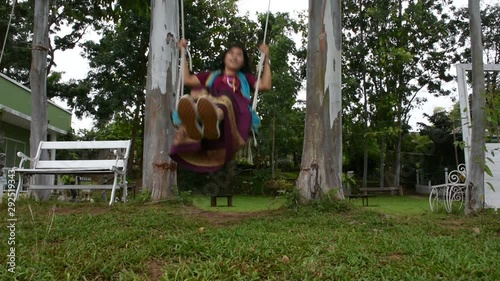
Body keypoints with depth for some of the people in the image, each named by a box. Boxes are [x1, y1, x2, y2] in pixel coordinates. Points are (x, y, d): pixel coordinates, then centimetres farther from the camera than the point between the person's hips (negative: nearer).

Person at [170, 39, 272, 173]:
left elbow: (265, 85, 21)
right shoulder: (211, 75, 40)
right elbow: (187, 79, 29)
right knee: (199, 92, -34)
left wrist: (266, 60, 23)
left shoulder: (245, 78, 38)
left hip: (235, 111, -1)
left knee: (226, 97, -39)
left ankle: (214, 119, -77)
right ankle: (195, 121, -71)